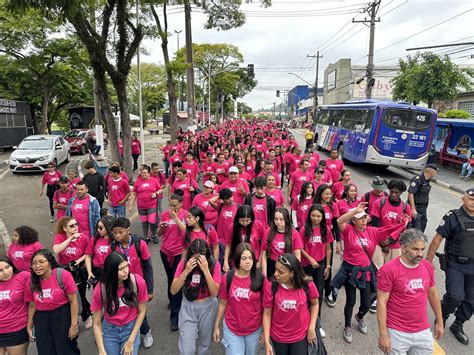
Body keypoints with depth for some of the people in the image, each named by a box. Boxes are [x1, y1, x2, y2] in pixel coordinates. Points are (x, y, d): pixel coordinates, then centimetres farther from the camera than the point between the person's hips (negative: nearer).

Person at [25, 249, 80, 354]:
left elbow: (73, 301, -13)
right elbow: (32, 305, 8)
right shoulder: (31, 281, -2)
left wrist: (74, 324, -13)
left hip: (63, 316, -4)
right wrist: (29, 327, 10)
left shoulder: (63, 275, -16)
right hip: (41, 319, 4)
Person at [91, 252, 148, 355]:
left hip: (131, 329, 0)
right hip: (109, 330, 1)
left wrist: (131, 341, -9)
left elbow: (141, 311, -8)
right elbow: (97, 324, -8)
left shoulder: (138, 282, -21)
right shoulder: (100, 289, -18)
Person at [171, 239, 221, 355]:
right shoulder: (184, 262, -12)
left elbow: (215, 292, -20)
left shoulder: (214, 264, -15)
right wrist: (186, 271, -27)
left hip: (208, 307, 0)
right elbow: (173, 290, -14)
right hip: (188, 307, 0)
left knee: (205, 344, 18)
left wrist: (206, 270, -29)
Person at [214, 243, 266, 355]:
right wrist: (216, 326, 3)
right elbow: (223, 303, -2)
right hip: (231, 329, -1)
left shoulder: (260, 278, -13)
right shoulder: (227, 278, -14)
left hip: (254, 329, 1)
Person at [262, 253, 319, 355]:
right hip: (278, 337, 1)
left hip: (301, 336, 0)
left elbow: (315, 304, 1)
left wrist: (311, 328, -5)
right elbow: (267, 314, -10)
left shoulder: (308, 285, -19)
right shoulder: (270, 287, -20)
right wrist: (266, 341, -11)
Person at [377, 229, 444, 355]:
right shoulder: (388, 270, -19)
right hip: (397, 333, -5)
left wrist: (439, 321, 18)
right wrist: (383, 334, -16)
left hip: (423, 331, 5)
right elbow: (381, 302, -16)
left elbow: (433, 294, 13)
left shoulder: (428, 266, -1)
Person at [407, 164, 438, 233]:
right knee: (417, 229, -10)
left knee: (422, 228, 14)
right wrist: (413, 209, -23)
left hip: (423, 209, 9)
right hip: (416, 209, -9)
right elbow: (410, 194, -21)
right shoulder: (417, 180, -16)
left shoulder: (428, 181, 11)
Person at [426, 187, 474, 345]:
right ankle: (442, 318, 18)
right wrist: (428, 260, -10)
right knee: (455, 296, -11)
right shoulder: (453, 217, -13)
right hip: (455, 265, -5)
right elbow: (437, 239, -11)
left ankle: (457, 326, 32)